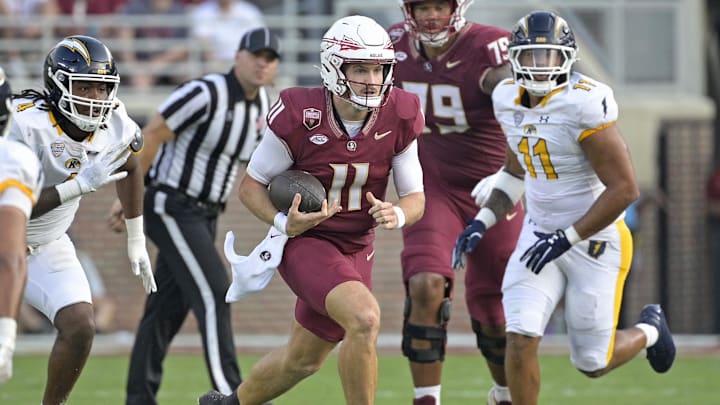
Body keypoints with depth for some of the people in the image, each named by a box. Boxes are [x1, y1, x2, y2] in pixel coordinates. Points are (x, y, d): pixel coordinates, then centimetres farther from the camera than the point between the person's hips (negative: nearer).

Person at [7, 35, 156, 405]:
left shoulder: (116, 127, -11)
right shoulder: (28, 124, -30)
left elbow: (128, 169, 14)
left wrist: (136, 242, 18)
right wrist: (81, 184, -38)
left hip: (47, 249, 5)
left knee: (80, 329, -13)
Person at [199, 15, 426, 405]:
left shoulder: (398, 118, -10)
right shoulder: (298, 117, -20)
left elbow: (415, 197, -1)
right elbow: (251, 185, -8)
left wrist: (397, 215, -25)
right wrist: (283, 223, -27)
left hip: (356, 250, 6)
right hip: (306, 242, -6)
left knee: (304, 360, 19)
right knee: (364, 318, -30)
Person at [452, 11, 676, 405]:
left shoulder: (584, 107, -24)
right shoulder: (510, 100, -1)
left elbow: (624, 189, -23)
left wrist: (567, 238, -22)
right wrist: (482, 222, 5)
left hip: (594, 241, -5)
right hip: (540, 233, 5)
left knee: (592, 364, 7)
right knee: (520, 340, -13)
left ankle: (648, 330, 40)